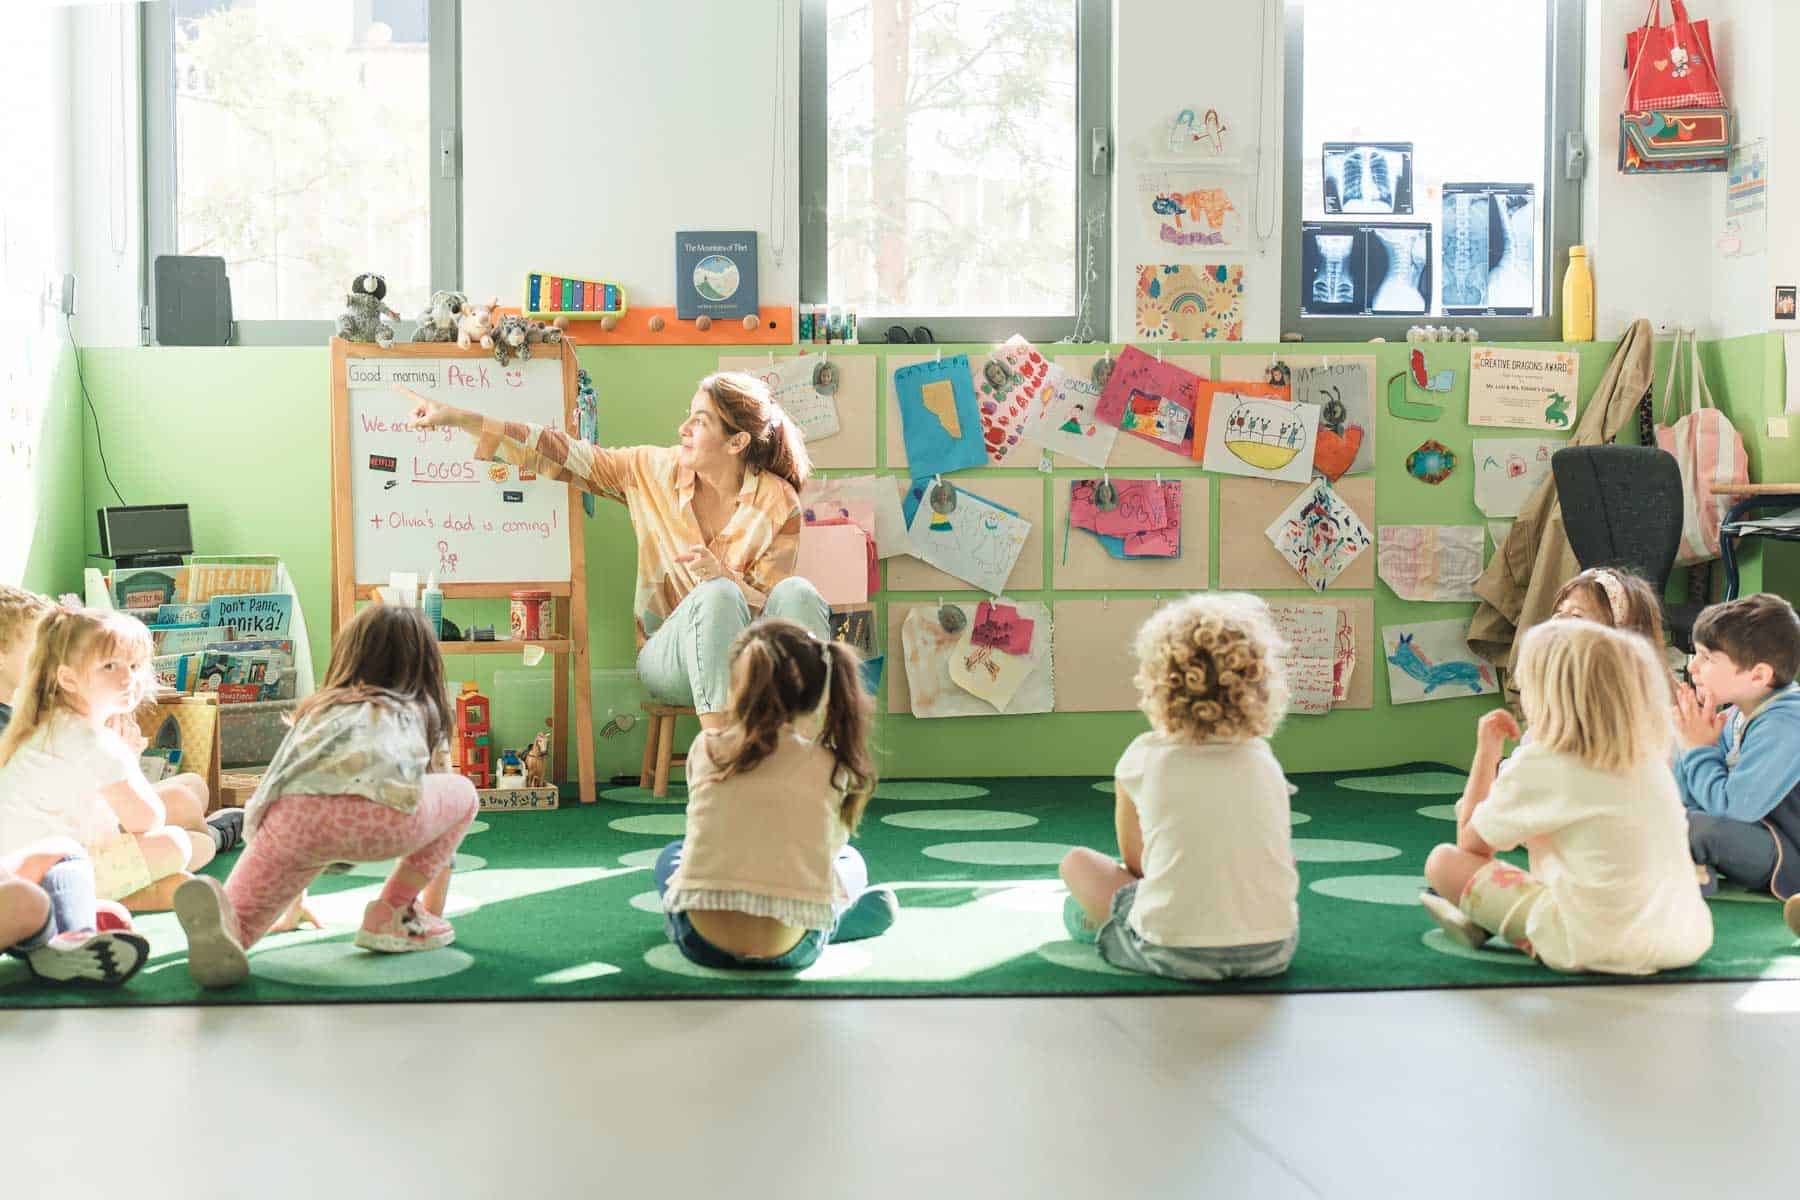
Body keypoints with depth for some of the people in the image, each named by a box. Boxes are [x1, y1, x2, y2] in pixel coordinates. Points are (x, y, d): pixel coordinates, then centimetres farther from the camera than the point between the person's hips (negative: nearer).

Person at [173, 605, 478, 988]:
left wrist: (295, 904, 65)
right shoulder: (425, 712, 36)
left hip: (288, 815, 2)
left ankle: (217, 913, -20)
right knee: (463, 792, 28)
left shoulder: (316, 708, 42)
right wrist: (435, 908, 57)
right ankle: (391, 914, 17)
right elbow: (439, 804, 44)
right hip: (381, 815, -2)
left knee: (236, 931, 16)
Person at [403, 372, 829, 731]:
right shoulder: (654, 470, 1)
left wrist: (721, 573, -23)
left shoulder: (777, 501, -4)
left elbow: (771, 606, -3)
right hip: (670, 656, 0)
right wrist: (456, 418, -4)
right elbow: (558, 454, 0)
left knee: (797, 593, -31)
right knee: (717, 596, -34)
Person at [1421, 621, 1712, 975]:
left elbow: (1471, 843, 6)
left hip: (1595, 948, -7)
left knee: (1444, 860, 2)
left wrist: (1487, 752, 15)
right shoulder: (1652, 759, 9)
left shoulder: (1538, 764, -9)